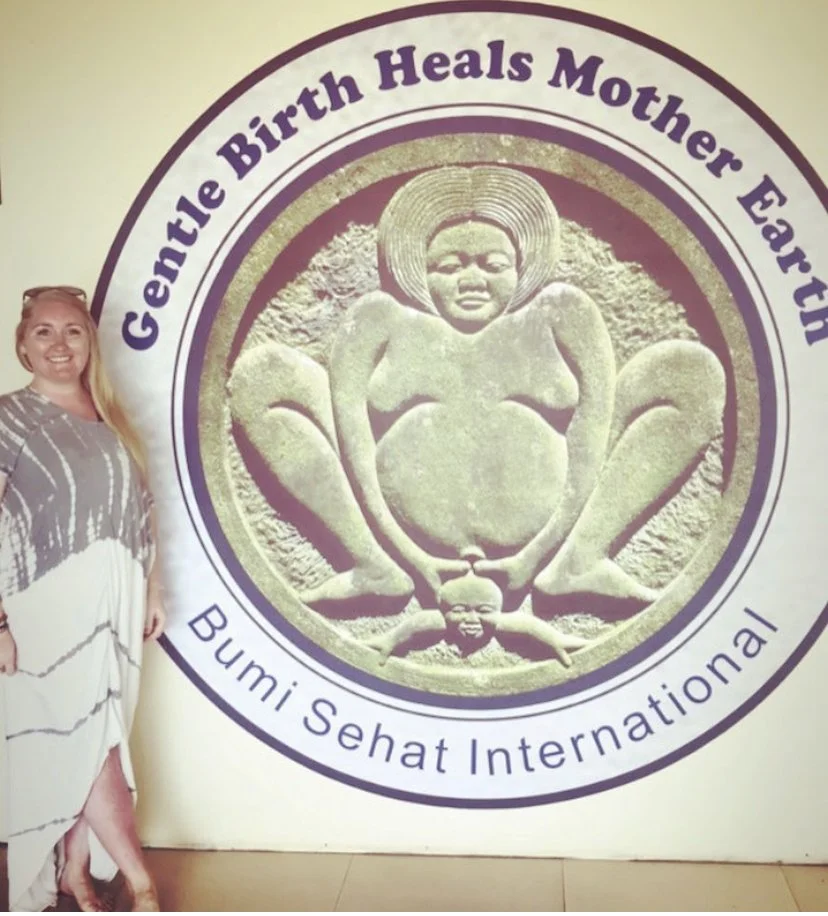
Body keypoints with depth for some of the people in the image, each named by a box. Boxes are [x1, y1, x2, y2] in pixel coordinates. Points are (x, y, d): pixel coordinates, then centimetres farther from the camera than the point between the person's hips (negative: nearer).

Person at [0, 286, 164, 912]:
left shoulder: (110, 419, 11)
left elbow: (139, 512, 14)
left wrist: (152, 590, 12)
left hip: (115, 601, 5)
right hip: (51, 603, -5)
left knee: (84, 744, 11)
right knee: (87, 738, -5)